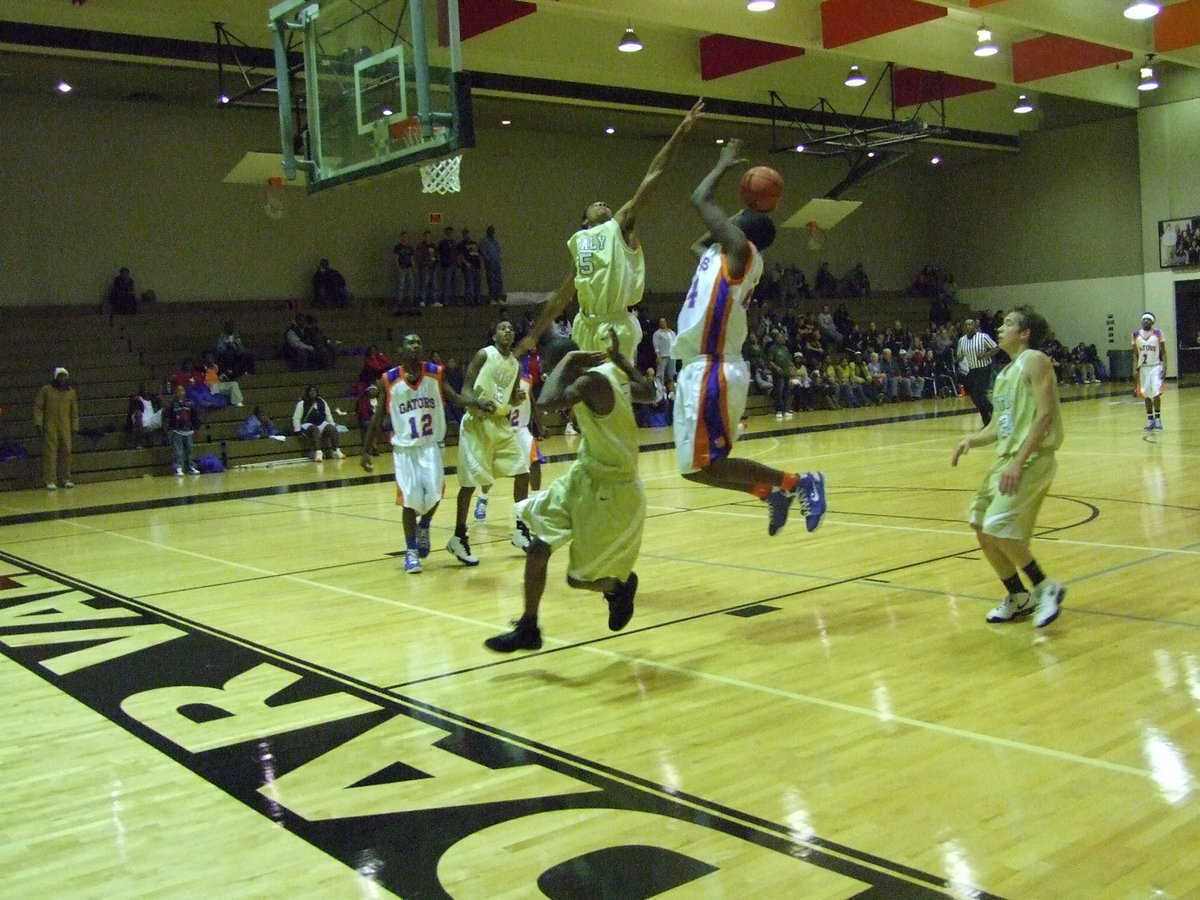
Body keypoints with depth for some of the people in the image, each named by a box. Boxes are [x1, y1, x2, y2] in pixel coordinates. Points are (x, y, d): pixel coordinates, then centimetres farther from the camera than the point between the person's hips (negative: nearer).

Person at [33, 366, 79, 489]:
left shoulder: (71, 392, 11)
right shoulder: (45, 390, 2)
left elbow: (74, 411, 15)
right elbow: (38, 407, 2)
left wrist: (74, 427, 12)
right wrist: (38, 422, -7)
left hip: (65, 427, 3)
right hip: (49, 427, -3)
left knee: (66, 451, 3)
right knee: (50, 452, -5)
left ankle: (65, 479, 14)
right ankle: (50, 481, -3)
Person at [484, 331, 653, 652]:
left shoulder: (592, 380, -26)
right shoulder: (609, 371, 1)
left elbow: (547, 401, -42)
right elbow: (646, 393, 20)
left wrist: (567, 360, -29)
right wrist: (618, 356, 23)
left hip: (611, 492, -9)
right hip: (586, 477, 9)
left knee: (578, 578, 1)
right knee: (538, 547, 5)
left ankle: (622, 585, 32)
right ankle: (528, 629, 16)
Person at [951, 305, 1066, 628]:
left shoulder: (1035, 361, -8)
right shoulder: (1006, 373, 18)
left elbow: (1046, 414, -18)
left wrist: (1019, 462, -24)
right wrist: (971, 440, -1)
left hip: (1032, 459, -9)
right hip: (1006, 457, 9)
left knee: (999, 526, -20)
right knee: (983, 530, 9)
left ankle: (1045, 588, -4)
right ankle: (1019, 598, 23)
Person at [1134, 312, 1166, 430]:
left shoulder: (1158, 334, -2)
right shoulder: (1136, 335, 5)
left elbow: (1163, 351, 0)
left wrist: (1164, 366, -11)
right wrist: (1135, 368, 0)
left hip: (1156, 366, -3)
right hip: (1143, 368, 3)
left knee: (1156, 394, -13)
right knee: (1146, 395, 5)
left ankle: (1158, 419, -3)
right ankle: (1150, 421, 13)